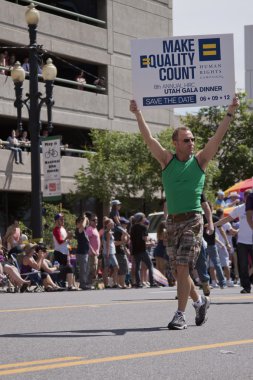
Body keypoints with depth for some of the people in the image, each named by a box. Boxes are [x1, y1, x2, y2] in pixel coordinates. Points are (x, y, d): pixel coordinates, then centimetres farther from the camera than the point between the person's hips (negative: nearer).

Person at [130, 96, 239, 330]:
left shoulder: (199, 161, 4)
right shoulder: (167, 160, 7)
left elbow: (218, 137, -2)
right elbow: (149, 139, 3)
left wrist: (230, 113, -8)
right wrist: (138, 114, -1)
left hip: (192, 220, -3)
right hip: (172, 221, 3)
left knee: (183, 268, -12)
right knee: (179, 270, 9)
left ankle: (180, 315, -10)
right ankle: (199, 301, 31)